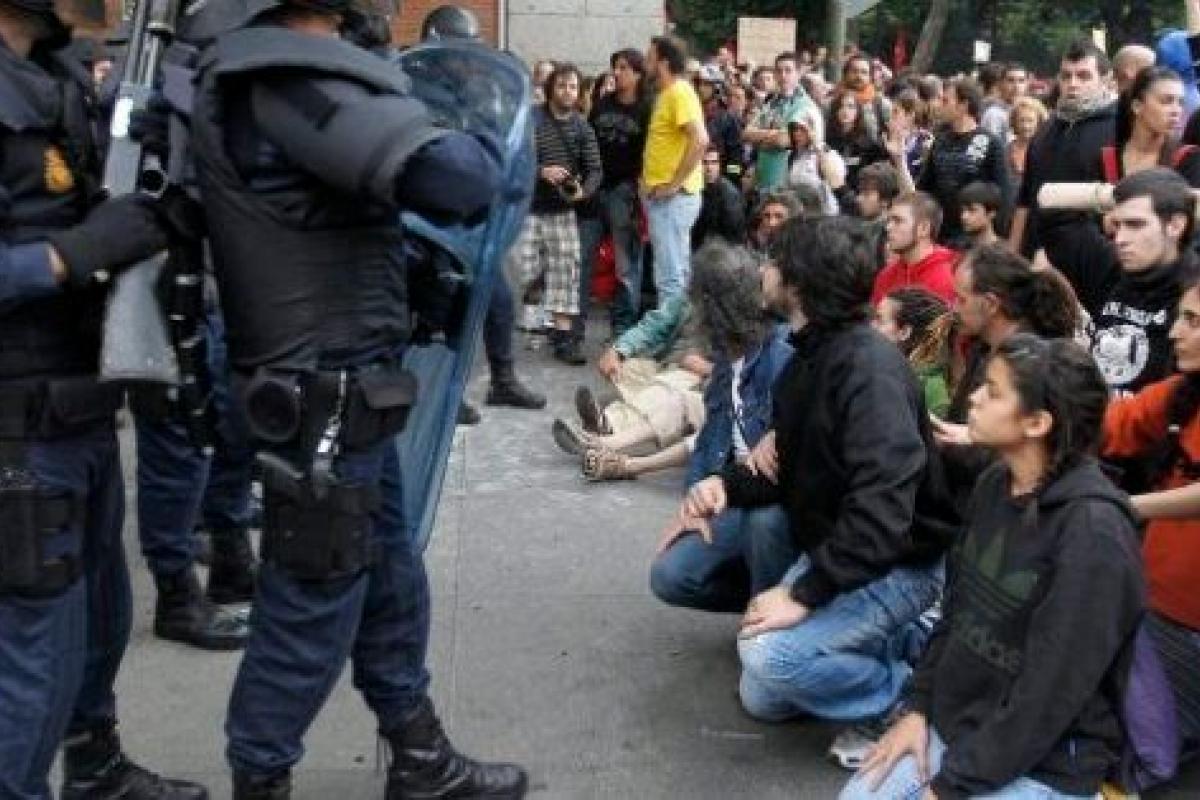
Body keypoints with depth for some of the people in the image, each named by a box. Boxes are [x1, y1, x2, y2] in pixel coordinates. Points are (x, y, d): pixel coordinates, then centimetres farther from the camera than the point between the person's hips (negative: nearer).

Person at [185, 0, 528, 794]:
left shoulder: (247, 74, 10)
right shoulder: (288, 79, -22)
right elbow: (451, 178, -30)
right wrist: (482, 145, -8)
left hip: (342, 389, 10)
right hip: (326, 397, -10)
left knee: (389, 581, 19)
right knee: (313, 608, 4)